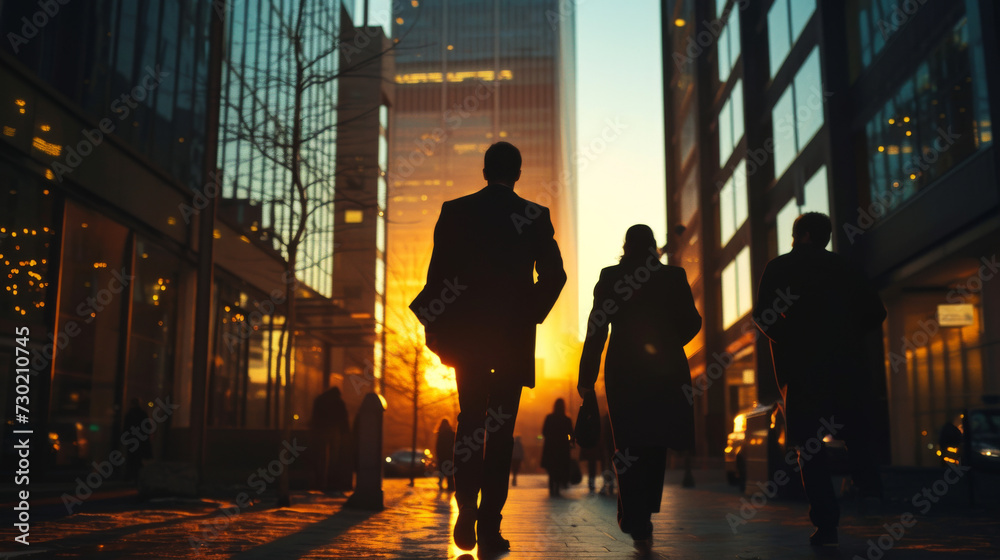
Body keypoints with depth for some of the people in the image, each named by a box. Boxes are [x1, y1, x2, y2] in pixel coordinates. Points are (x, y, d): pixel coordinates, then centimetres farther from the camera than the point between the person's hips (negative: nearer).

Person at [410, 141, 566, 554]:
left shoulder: (454, 210, 2)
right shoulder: (536, 216, 1)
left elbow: (438, 271, -1)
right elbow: (554, 274, -5)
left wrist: (436, 325, 7)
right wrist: (531, 315, 8)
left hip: (466, 333, 1)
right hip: (514, 335, -1)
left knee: (469, 422, 13)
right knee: (501, 427, 3)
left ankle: (467, 519, 5)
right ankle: (490, 526, 2)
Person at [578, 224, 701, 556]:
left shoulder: (610, 277, 0)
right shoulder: (674, 277, 2)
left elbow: (597, 329, -4)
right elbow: (691, 323, 1)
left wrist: (587, 376, -1)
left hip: (623, 373, -1)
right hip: (666, 372, 1)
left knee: (630, 446, 3)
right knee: (656, 444, 15)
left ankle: (637, 522, -7)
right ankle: (643, 512, 13)